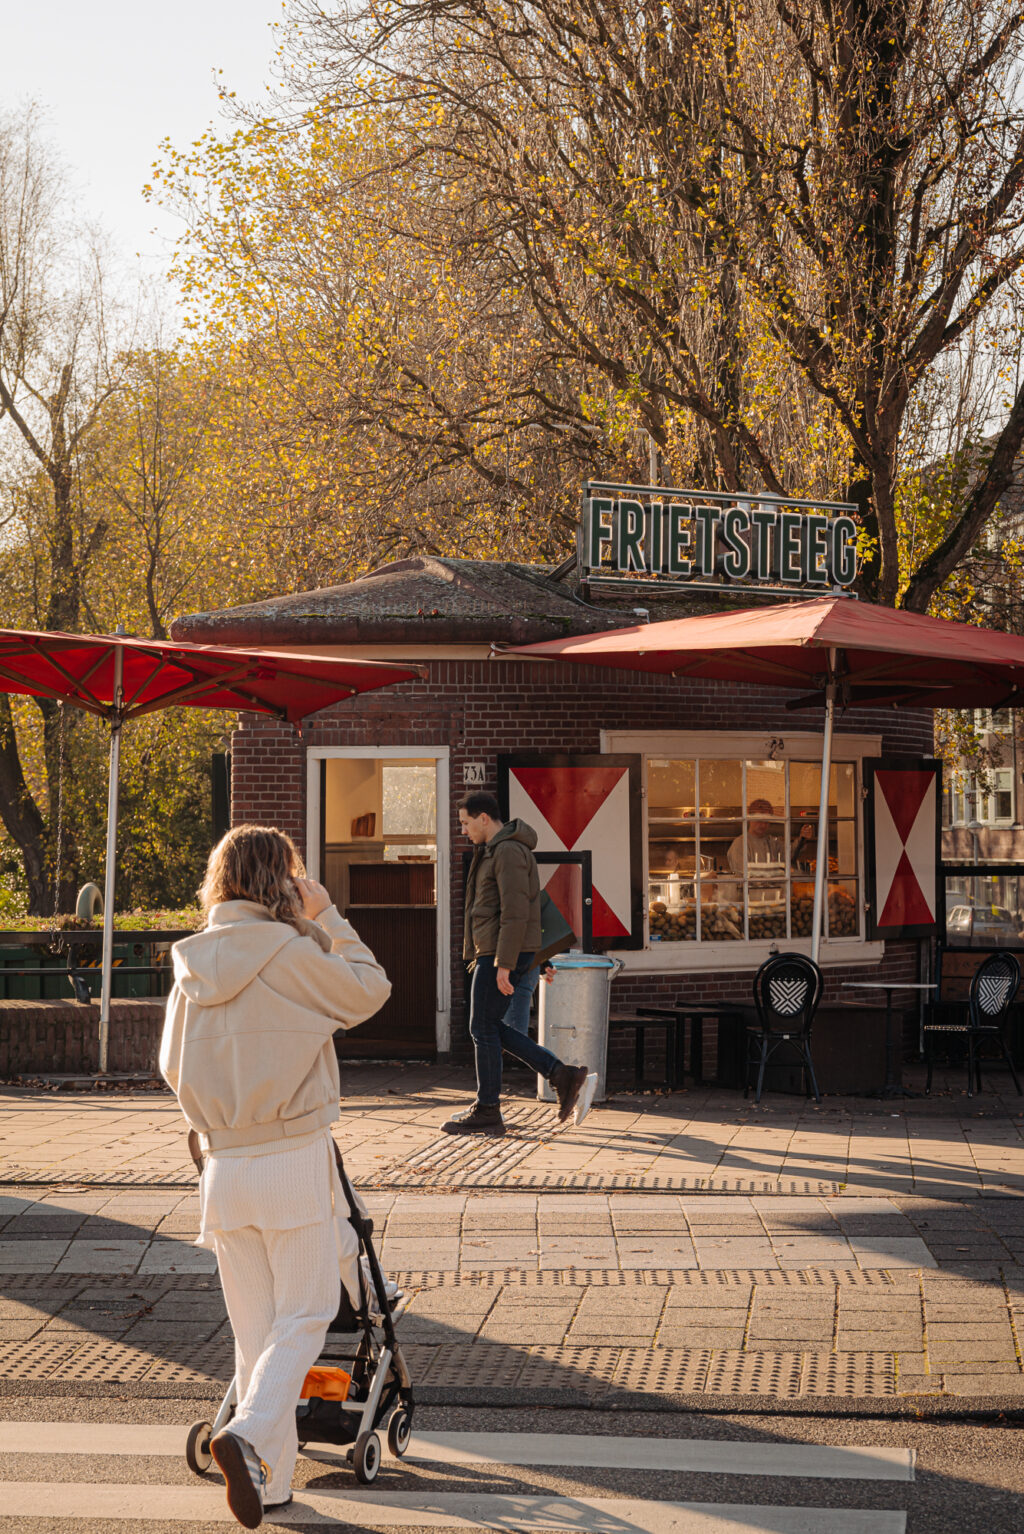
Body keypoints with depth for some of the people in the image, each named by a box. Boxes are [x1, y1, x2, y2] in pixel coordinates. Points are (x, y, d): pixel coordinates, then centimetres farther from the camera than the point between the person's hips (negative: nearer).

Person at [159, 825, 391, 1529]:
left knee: (255, 1324, 13)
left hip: (224, 1166, 5)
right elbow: (370, 989, 1)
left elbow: (173, 1064, 13)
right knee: (304, 1315, 4)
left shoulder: (193, 963, 3)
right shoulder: (291, 953, -13)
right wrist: (325, 914, 7)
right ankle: (251, 1432, -18)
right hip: (296, 1161, -5)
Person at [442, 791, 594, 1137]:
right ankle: (564, 1077, 10)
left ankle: (487, 1112, 7)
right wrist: (483, 956, 23)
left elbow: (515, 912, -23)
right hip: (495, 954, 11)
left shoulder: (508, 852, -17)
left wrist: (503, 964, -24)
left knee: (484, 1029, -2)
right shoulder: (495, 851, 17)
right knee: (492, 1028, 13)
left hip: (503, 955, -11)